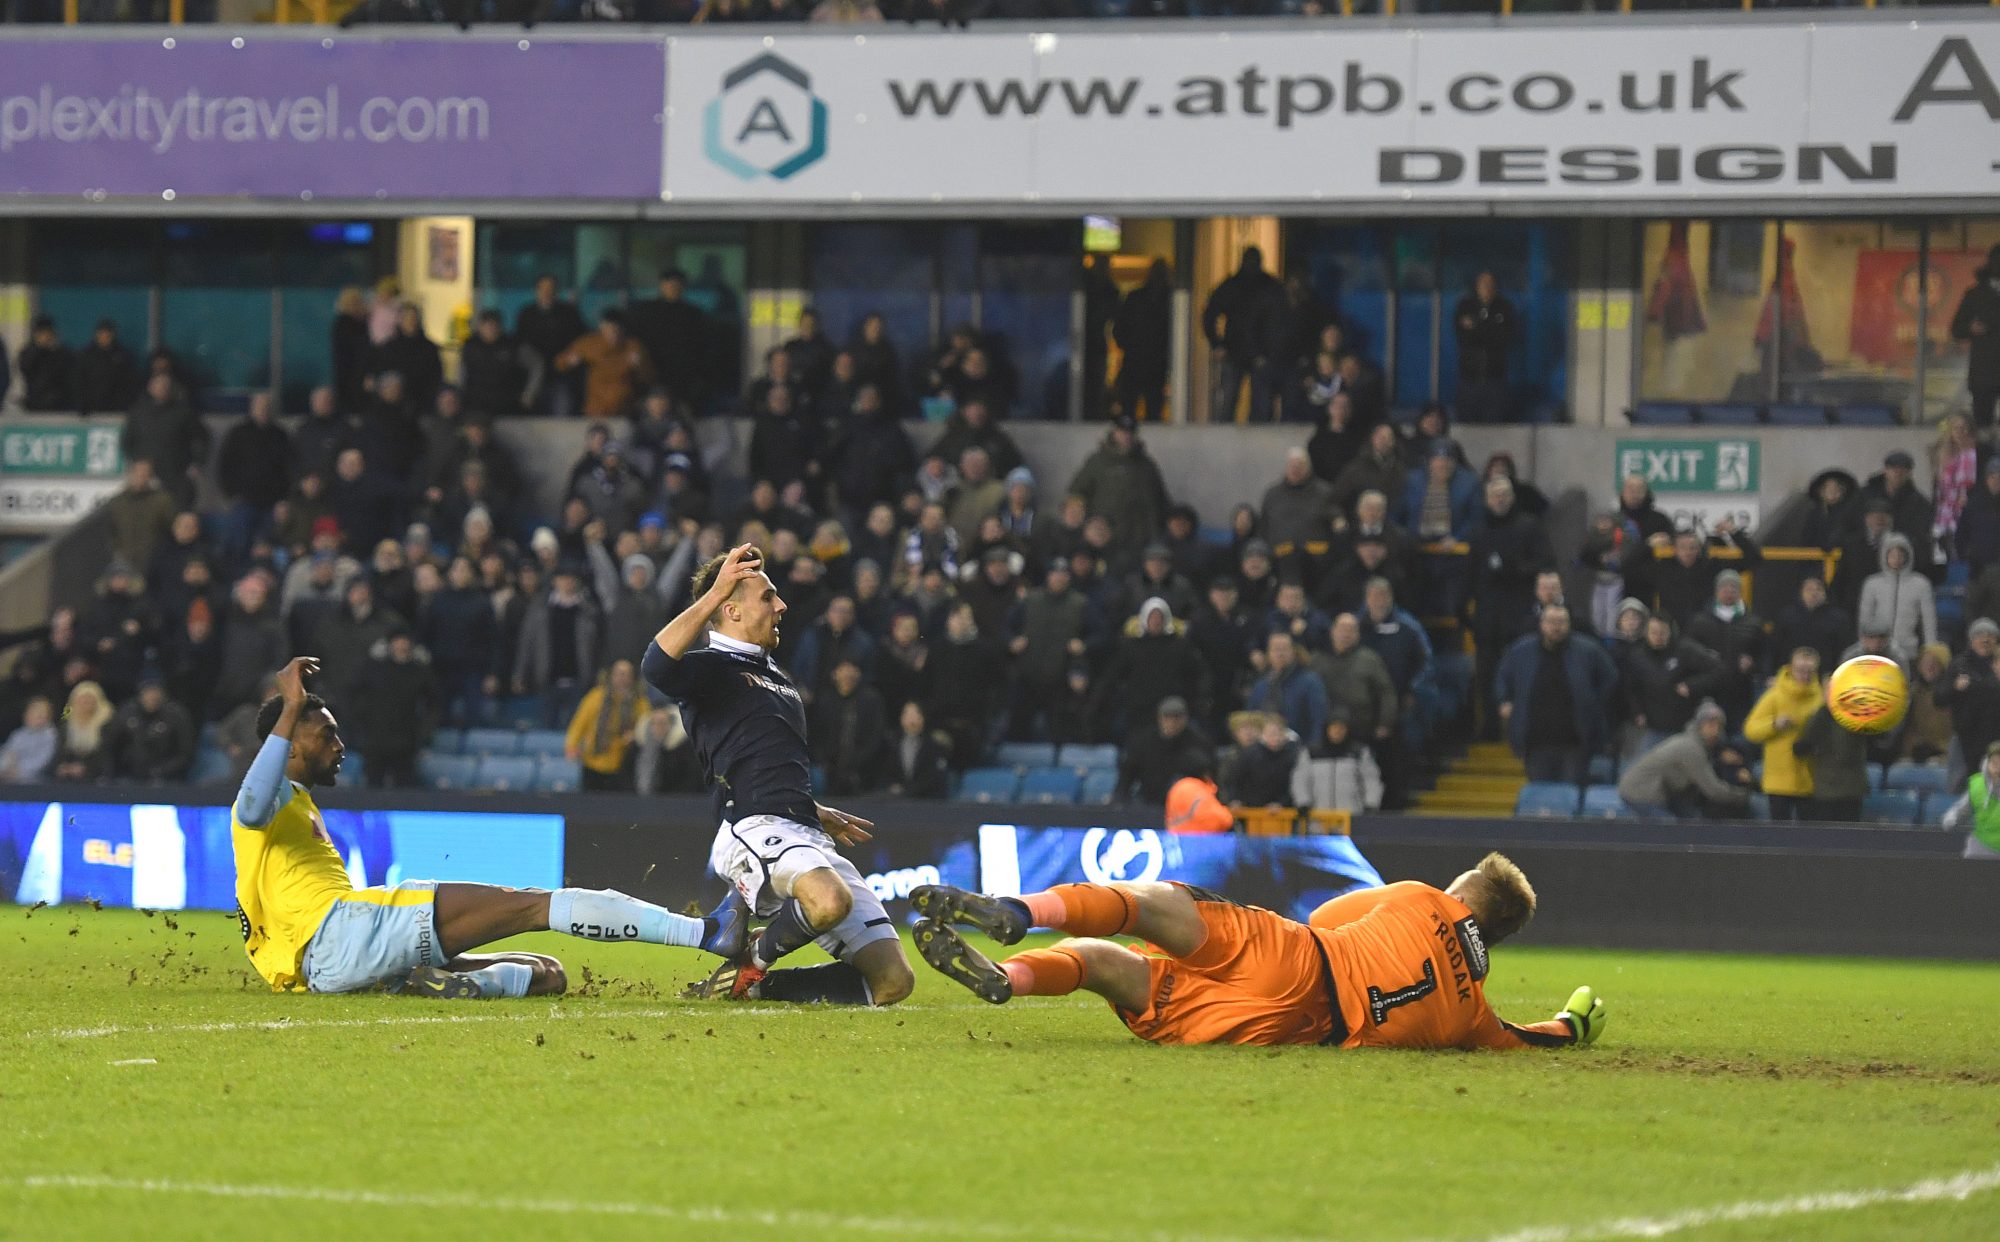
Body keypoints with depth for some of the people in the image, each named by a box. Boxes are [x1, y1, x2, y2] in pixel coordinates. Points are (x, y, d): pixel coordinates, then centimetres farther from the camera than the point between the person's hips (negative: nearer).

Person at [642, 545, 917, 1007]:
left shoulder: (774, 676, 30)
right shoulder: (710, 668, 3)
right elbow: (656, 666, -23)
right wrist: (712, 596, -21)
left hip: (807, 833, 8)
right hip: (755, 830, -8)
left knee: (892, 981, -5)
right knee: (829, 899, -41)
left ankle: (753, 986, 7)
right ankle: (754, 959, -11)